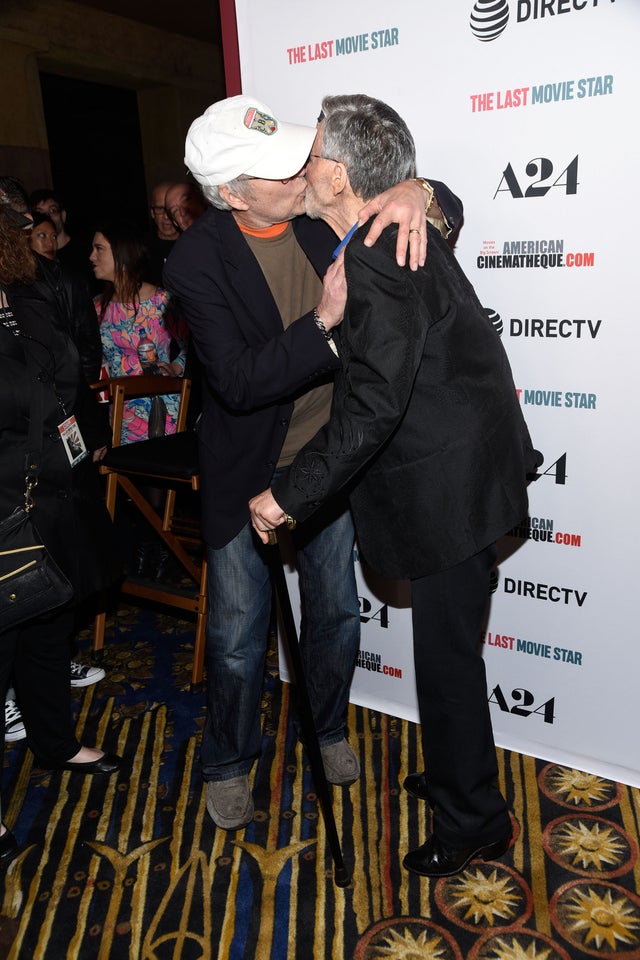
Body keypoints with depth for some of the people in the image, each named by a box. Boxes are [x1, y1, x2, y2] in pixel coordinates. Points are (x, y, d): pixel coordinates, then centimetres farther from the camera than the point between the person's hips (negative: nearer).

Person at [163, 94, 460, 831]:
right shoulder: (199, 260, -19)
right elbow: (238, 382, -25)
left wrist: (412, 193, -23)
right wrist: (325, 321, -35)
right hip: (247, 472, -3)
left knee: (337, 613, 18)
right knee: (238, 633, 10)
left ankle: (328, 726, 47)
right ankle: (227, 761, 38)